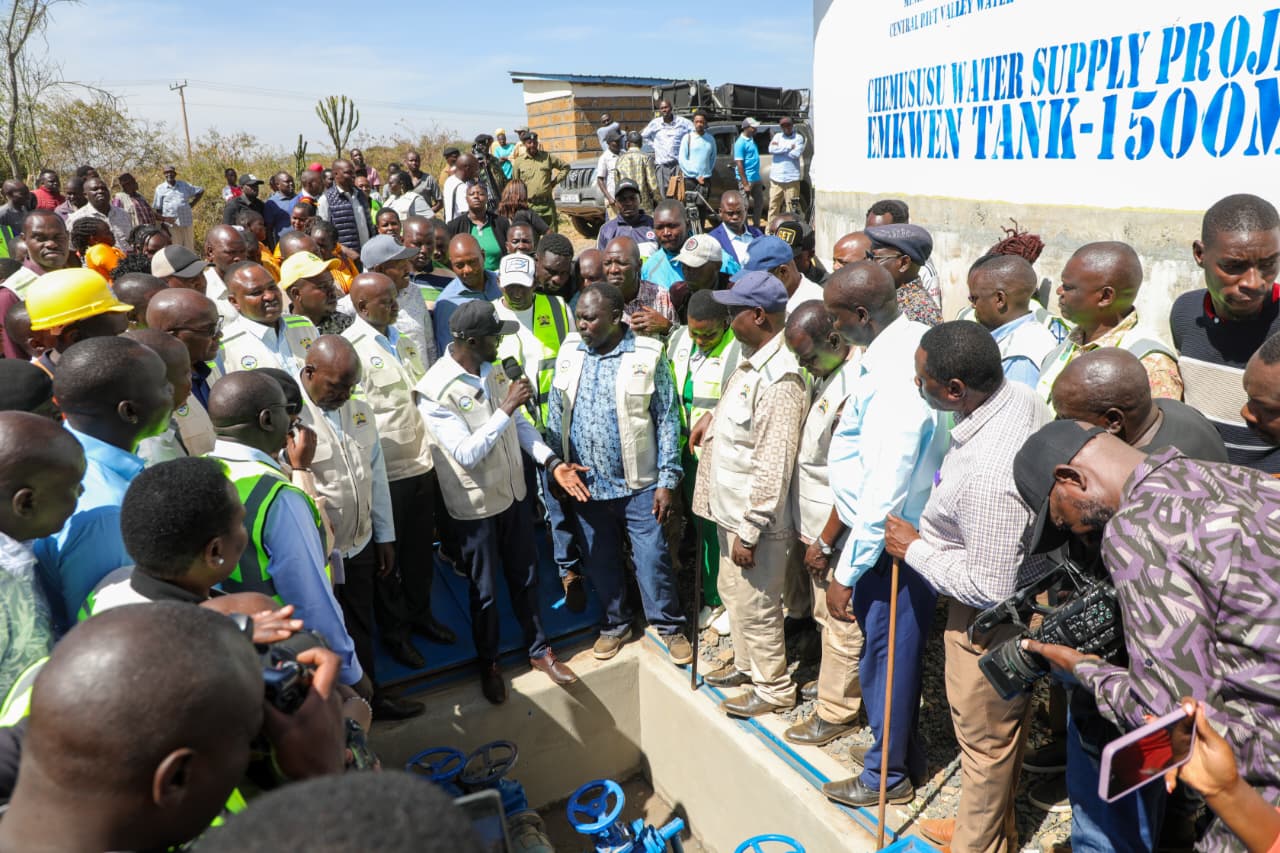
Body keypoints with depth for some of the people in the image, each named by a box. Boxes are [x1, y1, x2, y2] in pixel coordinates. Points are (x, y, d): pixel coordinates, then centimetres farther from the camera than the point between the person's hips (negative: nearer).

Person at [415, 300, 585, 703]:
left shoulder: (492, 369, -3)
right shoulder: (435, 391, -23)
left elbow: (519, 423, 4)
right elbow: (468, 454, -27)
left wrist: (552, 462, -8)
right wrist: (506, 408, -27)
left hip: (515, 492, 6)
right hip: (476, 505, -6)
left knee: (526, 578, 20)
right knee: (485, 592, 13)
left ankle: (539, 650, 40)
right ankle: (488, 663, 37)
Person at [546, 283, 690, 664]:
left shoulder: (648, 356, -10)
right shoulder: (569, 351, 2)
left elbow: (667, 420, -7)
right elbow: (556, 411, 10)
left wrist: (667, 480, -9)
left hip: (638, 484, -4)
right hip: (585, 482, 4)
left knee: (652, 559, 4)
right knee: (600, 561, 16)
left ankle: (669, 626, 27)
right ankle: (616, 623, 37)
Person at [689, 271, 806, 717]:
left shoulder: (779, 381, -27)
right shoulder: (750, 360, 4)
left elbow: (772, 468, -27)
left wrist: (749, 532, -23)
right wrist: (713, 415, 8)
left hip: (754, 517, -10)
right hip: (731, 509, 10)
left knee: (755, 607, 8)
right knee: (732, 592, 25)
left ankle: (774, 688, 29)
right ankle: (746, 664, 46)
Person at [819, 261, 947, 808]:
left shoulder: (894, 383, -28)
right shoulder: (915, 338, 0)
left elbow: (885, 494, -27)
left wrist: (846, 572, -20)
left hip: (890, 541, -9)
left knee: (885, 658, 10)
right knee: (895, 653, 23)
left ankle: (888, 776, 32)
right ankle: (905, 756, 43)